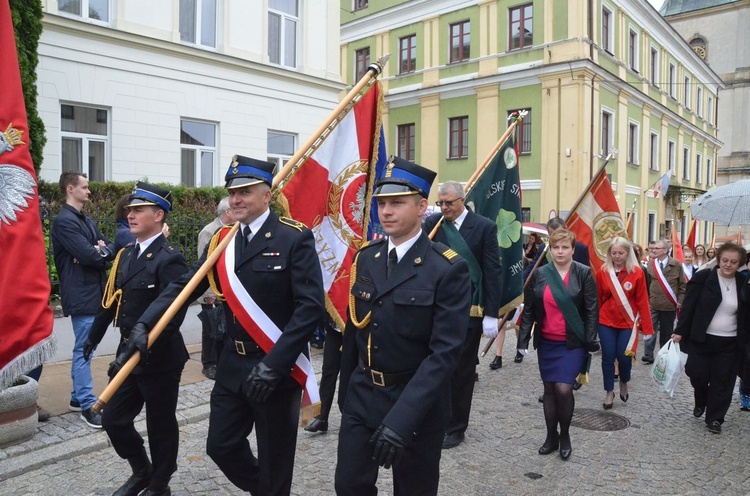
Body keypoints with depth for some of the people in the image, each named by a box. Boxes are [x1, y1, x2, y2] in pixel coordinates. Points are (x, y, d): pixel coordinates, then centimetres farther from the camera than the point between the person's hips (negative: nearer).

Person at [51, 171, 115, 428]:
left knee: (83, 349, 16)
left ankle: (77, 396, 28)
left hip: (93, 292, 9)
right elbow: (88, 255, -22)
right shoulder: (64, 221, -13)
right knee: (84, 350, -5)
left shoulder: (87, 221, 16)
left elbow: (110, 250, 10)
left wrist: (99, 250, -11)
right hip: (81, 294, -9)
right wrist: (100, 251, -2)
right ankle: (87, 405, 1)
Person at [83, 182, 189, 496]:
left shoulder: (169, 259, -17)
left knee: (160, 426, 10)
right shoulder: (126, 255, 8)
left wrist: (144, 343, -35)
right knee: (113, 419, 15)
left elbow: (173, 315, -26)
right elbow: (112, 300, 17)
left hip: (159, 360, -7)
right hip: (128, 353, 8)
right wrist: (94, 337, 24)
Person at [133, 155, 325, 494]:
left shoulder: (295, 238, -13)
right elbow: (183, 287, 3)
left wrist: (274, 364, -23)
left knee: (274, 456, 9)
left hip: (278, 366, -5)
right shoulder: (222, 239, 6)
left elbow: (311, 305, -19)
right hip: (233, 364, 6)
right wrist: (144, 324, -12)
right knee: (221, 445, 15)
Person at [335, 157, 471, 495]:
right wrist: (344, 392, 14)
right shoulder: (365, 258, 2)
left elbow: (445, 351, -21)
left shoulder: (448, 268, -15)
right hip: (362, 397, 4)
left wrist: (402, 417, -27)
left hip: (418, 404, -4)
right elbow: (353, 331, 10)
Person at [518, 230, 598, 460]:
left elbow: (591, 310, -5)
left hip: (572, 343, -3)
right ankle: (551, 436, 24)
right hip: (546, 342, 3)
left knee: (563, 389, -10)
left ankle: (565, 435, 14)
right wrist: (523, 339, -1)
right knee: (549, 389, 10)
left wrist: (590, 342, -10)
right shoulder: (539, 274, 1)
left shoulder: (584, 273, -6)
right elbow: (528, 309, 4)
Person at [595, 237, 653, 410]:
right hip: (606, 322, 1)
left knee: (624, 356, 3)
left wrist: (647, 327, -6)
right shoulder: (603, 272, -3)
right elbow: (598, 298, 3)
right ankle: (609, 392, 20)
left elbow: (642, 301, -5)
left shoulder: (637, 272, -6)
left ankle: (624, 384, 34)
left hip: (627, 323, -1)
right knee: (608, 357, 4)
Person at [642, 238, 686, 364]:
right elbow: (646, 283, 6)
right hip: (652, 304, 1)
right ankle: (648, 355, 3)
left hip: (670, 305, -1)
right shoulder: (650, 264, 1)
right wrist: (646, 299, 4)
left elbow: (682, 284, 1)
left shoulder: (677, 264, -4)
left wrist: (680, 301, -2)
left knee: (666, 332, 10)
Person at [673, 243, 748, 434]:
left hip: (730, 343, 2)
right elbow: (688, 306, -5)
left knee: (722, 381, 5)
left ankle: (714, 418, 20)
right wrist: (680, 331, -9)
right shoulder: (702, 277, -6)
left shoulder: (743, 283, 1)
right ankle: (700, 402, 32)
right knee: (698, 374, 1)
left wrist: (744, 342, 4)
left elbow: (745, 315, 8)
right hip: (701, 339, -2)